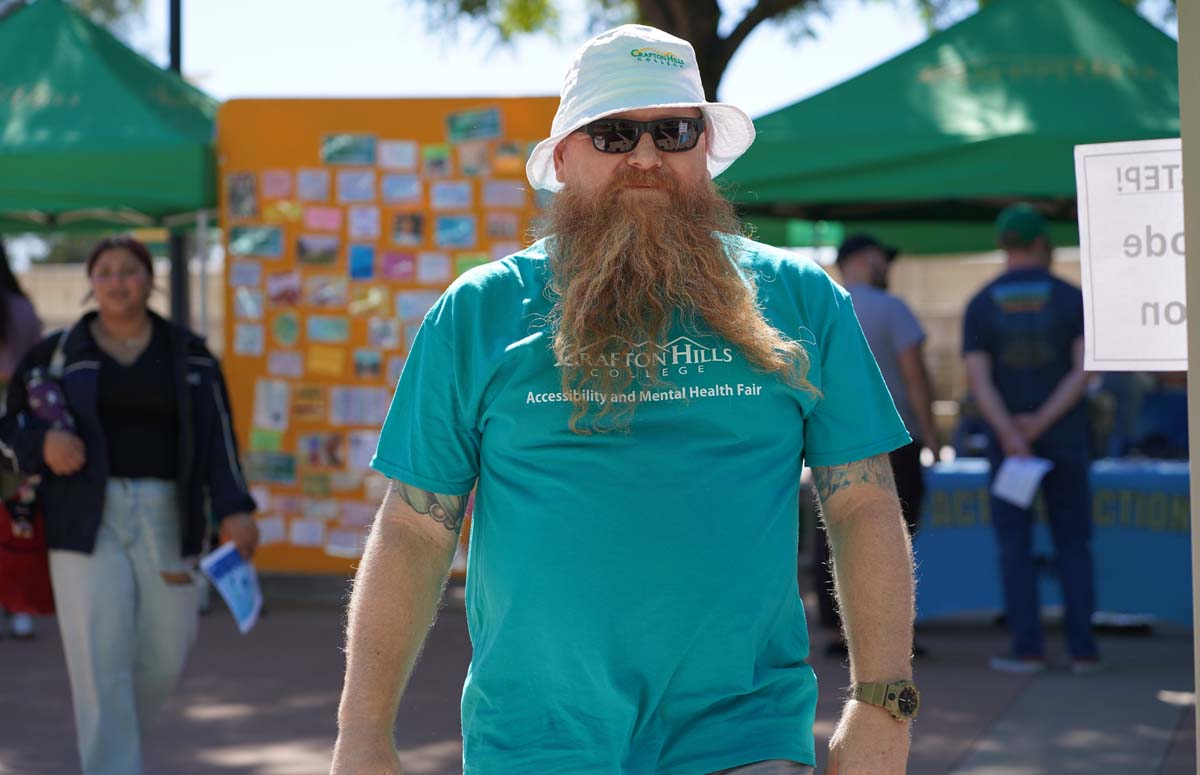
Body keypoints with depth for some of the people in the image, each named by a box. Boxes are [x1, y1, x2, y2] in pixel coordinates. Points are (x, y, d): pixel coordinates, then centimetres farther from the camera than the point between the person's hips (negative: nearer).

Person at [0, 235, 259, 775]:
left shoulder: (187, 355, 6)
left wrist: (235, 510, -14)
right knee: (101, 659, -10)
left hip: (166, 517, 2)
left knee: (164, 653, 6)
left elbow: (215, 436, -1)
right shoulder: (57, 353, 3)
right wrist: (43, 441, -16)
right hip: (88, 520, -2)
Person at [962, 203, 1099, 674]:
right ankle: (1082, 647, 4)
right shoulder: (1072, 298, -3)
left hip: (1007, 441, 0)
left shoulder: (980, 306, -2)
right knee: (1073, 544, 9)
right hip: (1065, 440, 0)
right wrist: (1040, 422, -17)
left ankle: (1027, 648, -3)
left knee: (1014, 545, 4)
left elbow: (978, 380, -14)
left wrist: (1011, 437, -22)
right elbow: (1085, 370, -14)